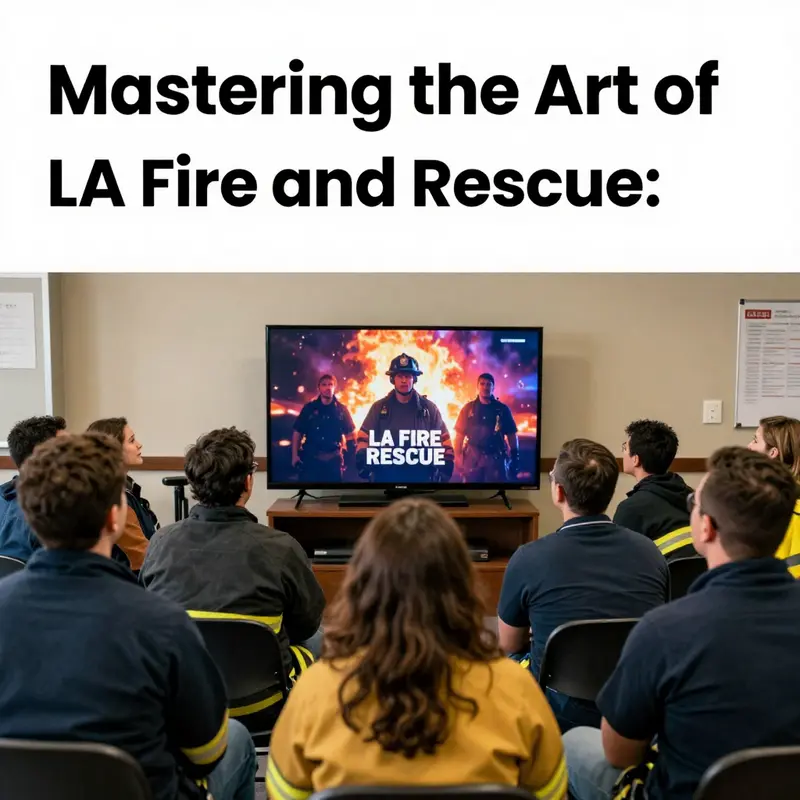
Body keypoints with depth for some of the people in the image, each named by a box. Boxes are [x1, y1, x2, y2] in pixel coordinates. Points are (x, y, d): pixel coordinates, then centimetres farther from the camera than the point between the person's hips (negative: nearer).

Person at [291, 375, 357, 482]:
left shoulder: (342, 410, 5)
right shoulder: (309, 408, 2)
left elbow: (350, 435, 8)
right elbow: (297, 432, 3)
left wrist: (351, 459, 0)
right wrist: (295, 455, -6)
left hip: (333, 460, 1)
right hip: (310, 459, -1)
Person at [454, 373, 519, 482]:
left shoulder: (502, 409, 5)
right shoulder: (468, 408, 5)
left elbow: (511, 435, 7)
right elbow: (460, 434, 5)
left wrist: (515, 457, 1)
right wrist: (458, 456, -3)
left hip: (496, 457, 0)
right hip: (473, 457, 0)